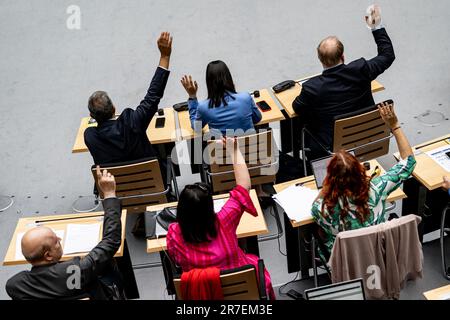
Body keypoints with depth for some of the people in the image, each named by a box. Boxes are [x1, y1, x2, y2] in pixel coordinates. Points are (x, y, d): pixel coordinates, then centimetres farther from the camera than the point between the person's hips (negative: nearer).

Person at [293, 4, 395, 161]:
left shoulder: (312, 87, -25)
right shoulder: (360, 70, -19)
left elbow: (297, 107, -3)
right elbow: (388, 55, 0)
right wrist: (377, 27, 8)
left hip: (328, 149, -4)